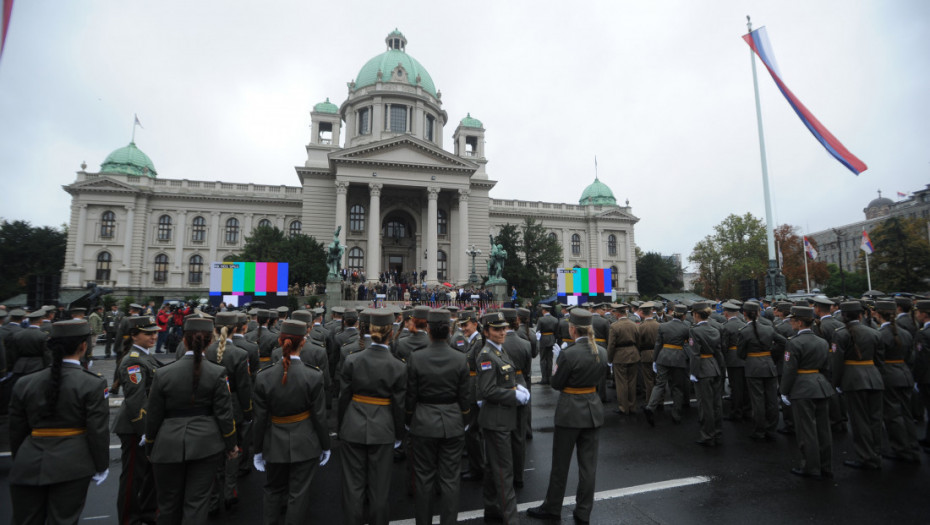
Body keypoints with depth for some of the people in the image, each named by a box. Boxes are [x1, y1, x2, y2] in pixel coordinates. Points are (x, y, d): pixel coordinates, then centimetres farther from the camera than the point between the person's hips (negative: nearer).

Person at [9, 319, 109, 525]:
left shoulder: (24, 384, 0)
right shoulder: (93, 384, -13)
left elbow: (17, 431, 9)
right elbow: (98, 431, -11)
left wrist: (20, 462, 24)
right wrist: (101, 466, 2)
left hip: (28, 466, 4)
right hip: (71, 466, -4)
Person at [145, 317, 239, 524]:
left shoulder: (163, 374, -8)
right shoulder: (217, 373, -11)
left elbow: (153, 417, 0)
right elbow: (224, 414, -8)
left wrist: (149, 448, 16)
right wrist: (231, 445, 5)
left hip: (169, 446, 1)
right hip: (205, 445, -1)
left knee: (169, 502, 19)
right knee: (197, 500, 9)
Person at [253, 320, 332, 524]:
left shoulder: (263, 377, -13)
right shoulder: (314, 376, -18)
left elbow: (260, 419, -5)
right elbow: (319, 416, -11)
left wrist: (257, 450, 9)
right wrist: (325, 446, 3)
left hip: (275, 445, 3)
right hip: (305, 445, -2)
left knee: (273, 490, 25)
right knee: (298, 494, 12)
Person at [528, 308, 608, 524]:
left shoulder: (568, 353, -22)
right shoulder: (602, 352, -2)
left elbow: (557, 384, -11)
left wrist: (555, 372, 8)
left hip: (570, 411, -6)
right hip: (593, 409, 6)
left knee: (560, 463, 11)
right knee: (588, 463, 15)